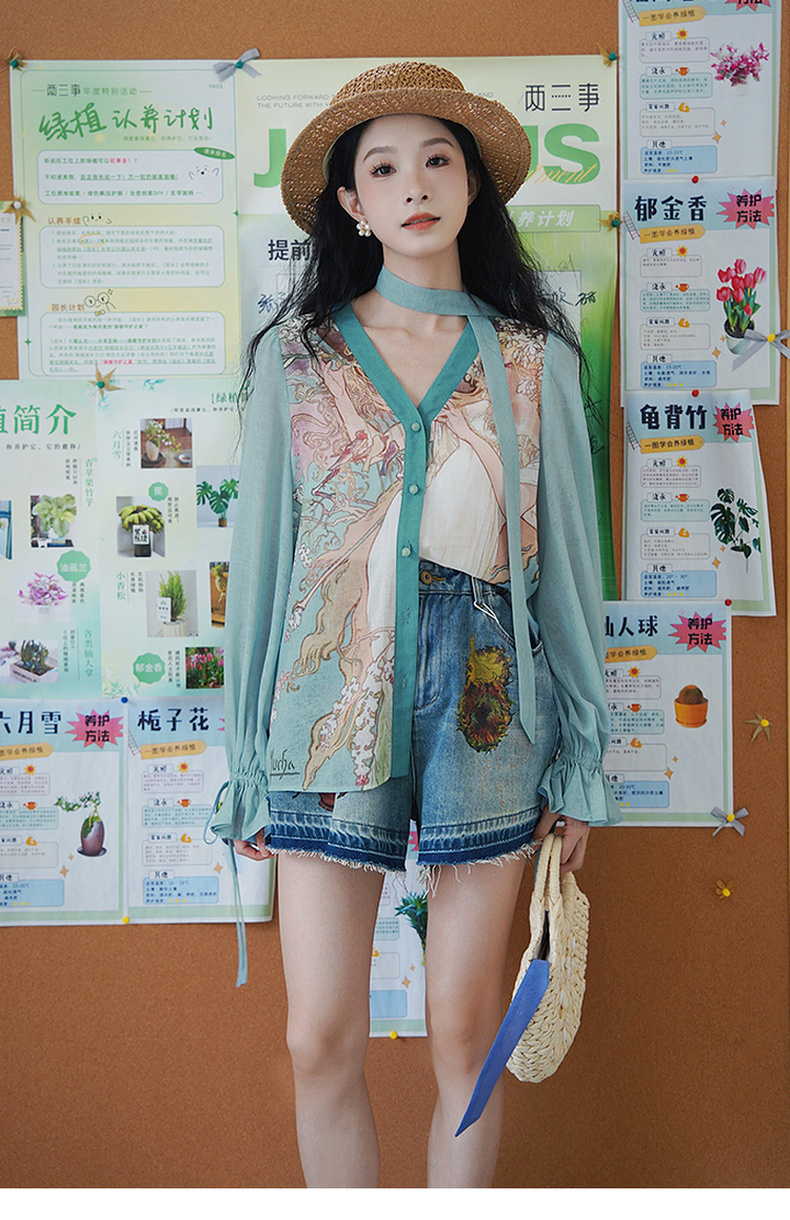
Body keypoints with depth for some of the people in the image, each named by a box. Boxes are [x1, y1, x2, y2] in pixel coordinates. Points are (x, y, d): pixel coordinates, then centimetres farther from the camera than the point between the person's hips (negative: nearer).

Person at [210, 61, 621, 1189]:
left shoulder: (534, 356, 6)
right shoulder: (298, 352, 5)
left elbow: (567, 554, 7)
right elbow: (261, 554, 5)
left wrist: (582, 757, 5)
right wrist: (249, 760, 4)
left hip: (486, 700, 0)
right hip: (333, 701, 0)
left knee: (466, 1032, 9)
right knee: (322, 1041, 4)